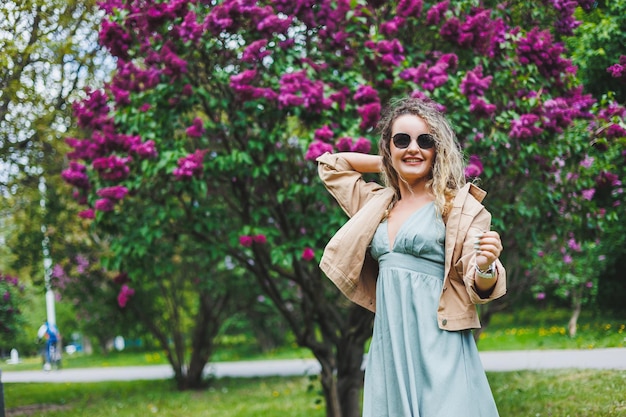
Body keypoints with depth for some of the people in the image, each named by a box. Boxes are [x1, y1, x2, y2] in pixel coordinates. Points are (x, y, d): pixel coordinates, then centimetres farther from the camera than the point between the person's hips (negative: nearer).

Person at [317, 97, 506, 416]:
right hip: (387, 343, 5)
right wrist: (386, 164, 20)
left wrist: (485, 267, -28)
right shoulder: (378, 202, 15)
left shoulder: (459, 206, -1)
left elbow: (478, 288, -6)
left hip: (437, 343, -5)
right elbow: (329, 164, 29)